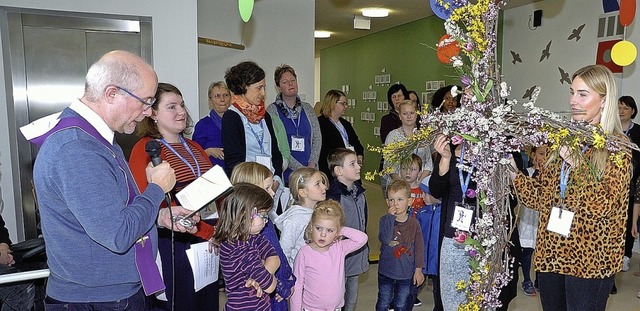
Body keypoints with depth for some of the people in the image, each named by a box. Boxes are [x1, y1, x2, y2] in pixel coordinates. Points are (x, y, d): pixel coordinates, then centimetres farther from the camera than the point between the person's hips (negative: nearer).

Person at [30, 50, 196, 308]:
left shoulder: (96, 138, 7)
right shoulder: (74, 150, -28)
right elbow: (118, 235, -30)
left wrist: (160, 216, 2)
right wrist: (157, 188, -16)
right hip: (91, 299, -9)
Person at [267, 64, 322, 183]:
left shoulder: (307, 108, 12)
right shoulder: (272, 110, -3)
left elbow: (317, 137, 10)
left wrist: (312, 163, -5)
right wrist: (300, 168, -14)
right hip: (286, 173, -3)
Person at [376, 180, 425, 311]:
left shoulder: (414, 223, -7)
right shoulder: (385, 220, -10)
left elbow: (419, 247, -1)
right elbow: (385, 239, -28)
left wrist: (418, 269, 1)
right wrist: (390, 217, -28)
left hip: (406, 273, 0)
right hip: (386, 271, 0)